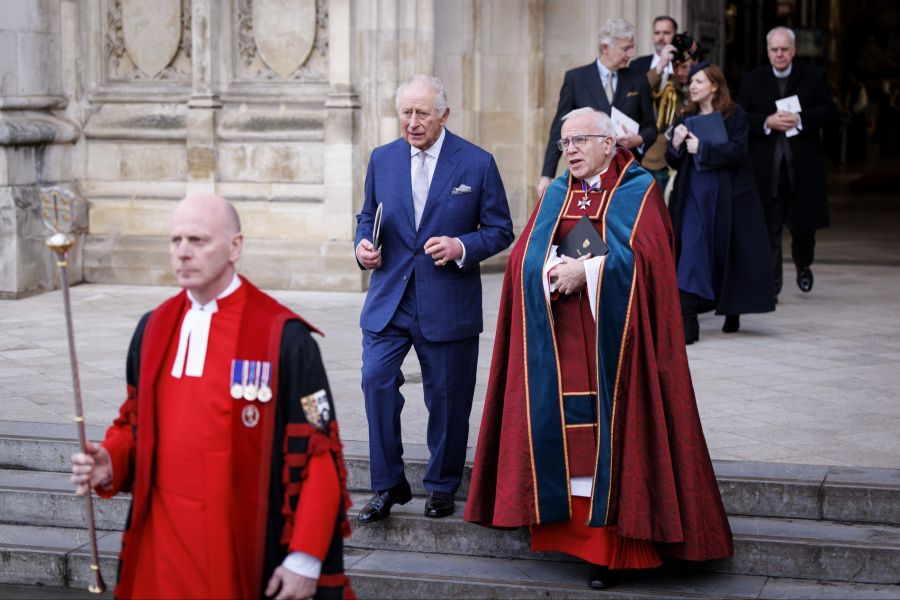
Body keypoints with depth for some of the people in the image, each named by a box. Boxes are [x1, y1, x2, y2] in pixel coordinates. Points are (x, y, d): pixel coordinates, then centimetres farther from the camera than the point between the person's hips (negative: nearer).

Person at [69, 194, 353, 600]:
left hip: (248, 552, -5)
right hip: (161, 549, 5)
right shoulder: (152, 329, 6)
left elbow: (318, 455, -11)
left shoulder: (283, 337, -12)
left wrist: (306, 559, -14)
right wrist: (111, 463, -3)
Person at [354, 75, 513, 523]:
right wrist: (363, 245, -5)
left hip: (448, 302, -2)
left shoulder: (477, 163, -4)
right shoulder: (382, 159, 6)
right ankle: (388, 485, 2)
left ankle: (442, 487, 25)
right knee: (376, 380, -11)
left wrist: (463, 247, -18)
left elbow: (500, 229, 0)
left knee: (446, 397, 6)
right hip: (389, 298, 2)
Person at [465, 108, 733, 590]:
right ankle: (569, 530, 6)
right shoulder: (556, 194, 15)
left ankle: (611, 546, -3)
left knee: (608, 427, -6)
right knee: (563, 425, -1)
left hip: (612, 337, -4)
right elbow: (523, 256, 7)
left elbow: (643, 256, -11)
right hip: (560, 339, 4)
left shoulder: (638, 191, 2)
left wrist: (587, 270, -14)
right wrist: (553, 271, -12)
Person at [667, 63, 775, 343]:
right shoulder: (687, 118, 11)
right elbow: (674, 162, 10)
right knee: (690, 254, -11)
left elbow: (737, 151, -15)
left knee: (728, 255, 8)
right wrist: (676, 144, -11)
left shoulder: (735, 116, -1)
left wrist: (701, 148, -17)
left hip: (727, 196, -2)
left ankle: (732, 314, 28)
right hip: (693, 196, 2)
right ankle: (686, 322, -18)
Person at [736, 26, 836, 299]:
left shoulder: (813, 76, 5)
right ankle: (771, 284, 7)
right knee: (769, 228, 1)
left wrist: (800, 119, -16)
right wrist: (767, 122, -15)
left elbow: (829, 111, -1)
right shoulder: (752, 80, 7)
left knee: (803, 222, 6)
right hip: (766, 169, 0)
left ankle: (803, 264, 36)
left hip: (803, 166, 0)